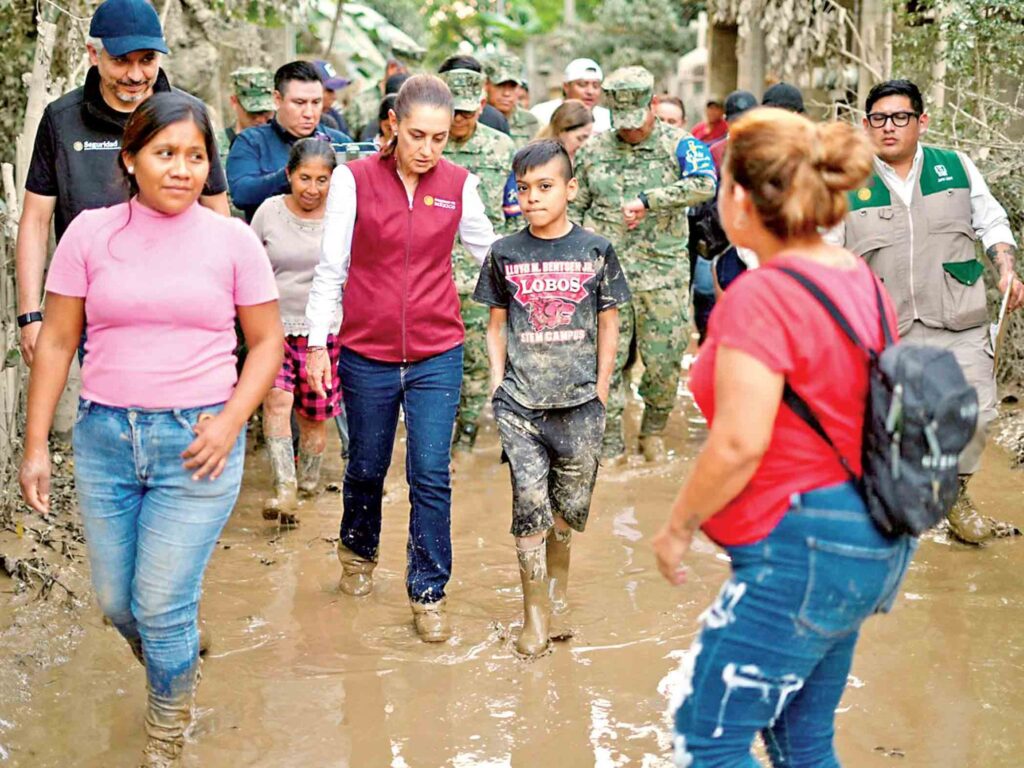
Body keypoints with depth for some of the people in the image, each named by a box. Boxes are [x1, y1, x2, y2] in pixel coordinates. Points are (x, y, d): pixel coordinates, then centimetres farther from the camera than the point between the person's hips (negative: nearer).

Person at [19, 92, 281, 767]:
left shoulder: (233, 240, -1)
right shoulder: (90, 233, 1)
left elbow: (267, 341, 4)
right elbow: (57, 343, 5)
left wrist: (230, 423, -9)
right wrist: (36, 446, 2)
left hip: (197, 442, -2)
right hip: (104, 437, 3)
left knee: (162, 606, -1)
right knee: (117, 603, 12)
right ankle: (176, 670, 45)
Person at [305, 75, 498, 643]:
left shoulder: (458, 184, 0)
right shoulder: (355, 179, -5)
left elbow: (492, 253, 10)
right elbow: (330, 267, -3)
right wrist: (317, 343, -7)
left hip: (437, 352, 0)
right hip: (367, 351, 0)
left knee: (431, 475, -2)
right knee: (367, 466, 15)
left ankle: (428, 595, 11)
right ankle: (357, 552, 44)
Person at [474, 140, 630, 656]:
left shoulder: (595, 251, 0)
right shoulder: (505, 254, 3)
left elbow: (608, 323, 7)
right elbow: (496, 324, 11)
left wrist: (601, 389, 3)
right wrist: (496, 380, 2)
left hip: (578, 403, 0)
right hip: (520, 402, 0)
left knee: (571, 503, 10)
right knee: (529, 502, -4)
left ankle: (558, 557, 41)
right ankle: (535, 607, 8)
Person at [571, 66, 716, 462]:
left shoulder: (679, 144, 0)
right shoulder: (593, 151, 9)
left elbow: (704, 185, -19)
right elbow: (575, 208, 17)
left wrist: (646, 201, -22)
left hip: (663, 274, -1)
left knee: (664, 361, 4)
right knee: (606, 358, 1)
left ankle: (652, 432, 27)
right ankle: (611, 442, 13)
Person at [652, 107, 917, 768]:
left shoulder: (760, 296, -19)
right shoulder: (862, 280, 8)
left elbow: (739, 444, -22)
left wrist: (677, 527, -7)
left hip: (800, 549, -10)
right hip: (868, 543, 10)